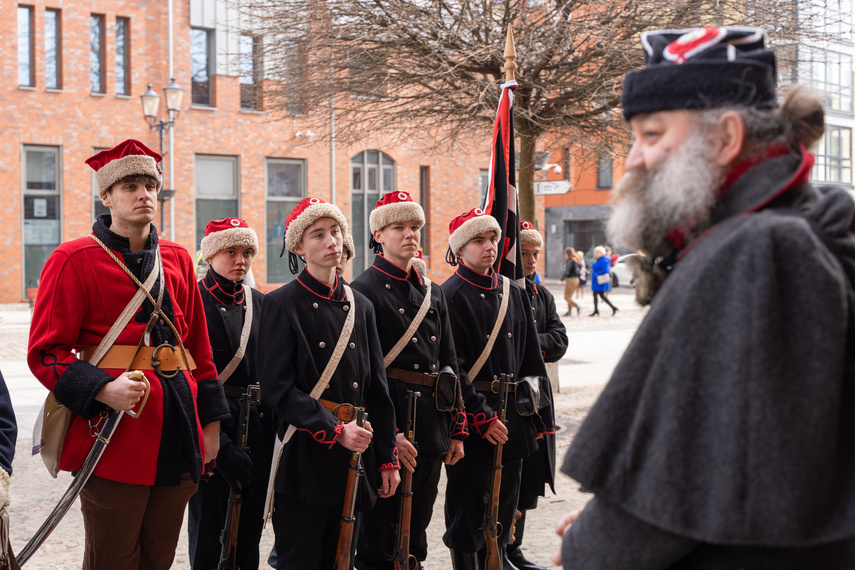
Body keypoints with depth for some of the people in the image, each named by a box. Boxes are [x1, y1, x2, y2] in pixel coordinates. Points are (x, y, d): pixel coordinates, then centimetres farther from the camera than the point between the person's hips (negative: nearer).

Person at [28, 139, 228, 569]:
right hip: (112, 436, -5)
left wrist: (211, 422, 13)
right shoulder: (74, 260, -4)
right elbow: (45, 353, -7)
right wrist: (102, 390, -23)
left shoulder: (177, 260, 13)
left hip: (176, 437, 5)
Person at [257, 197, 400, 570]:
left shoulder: (360, 306, 12)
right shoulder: (282, 304, -5)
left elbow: (377, 388, 13)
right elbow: (278, 388, -13)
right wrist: (336, 430, -20)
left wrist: (387, 458, 9)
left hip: (354, 455, 6)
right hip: (304, 457, -5)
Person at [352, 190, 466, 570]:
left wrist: (456, 430, 13)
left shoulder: (433, 292, 15)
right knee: (378, 540, 1)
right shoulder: (363, 291, -7)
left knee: (416, 534, 14)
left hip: (431, 428, 6)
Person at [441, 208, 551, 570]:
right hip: (471, 420, -6)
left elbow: (532, 357, 15)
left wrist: (539, 415, 11)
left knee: (504, 506, 13)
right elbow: (451, 367, -14)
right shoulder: (449, 296, -9)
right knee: (468, 511, 1)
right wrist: (481, 417, -17)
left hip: (512, 417, 6)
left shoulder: (513, 293, 12)